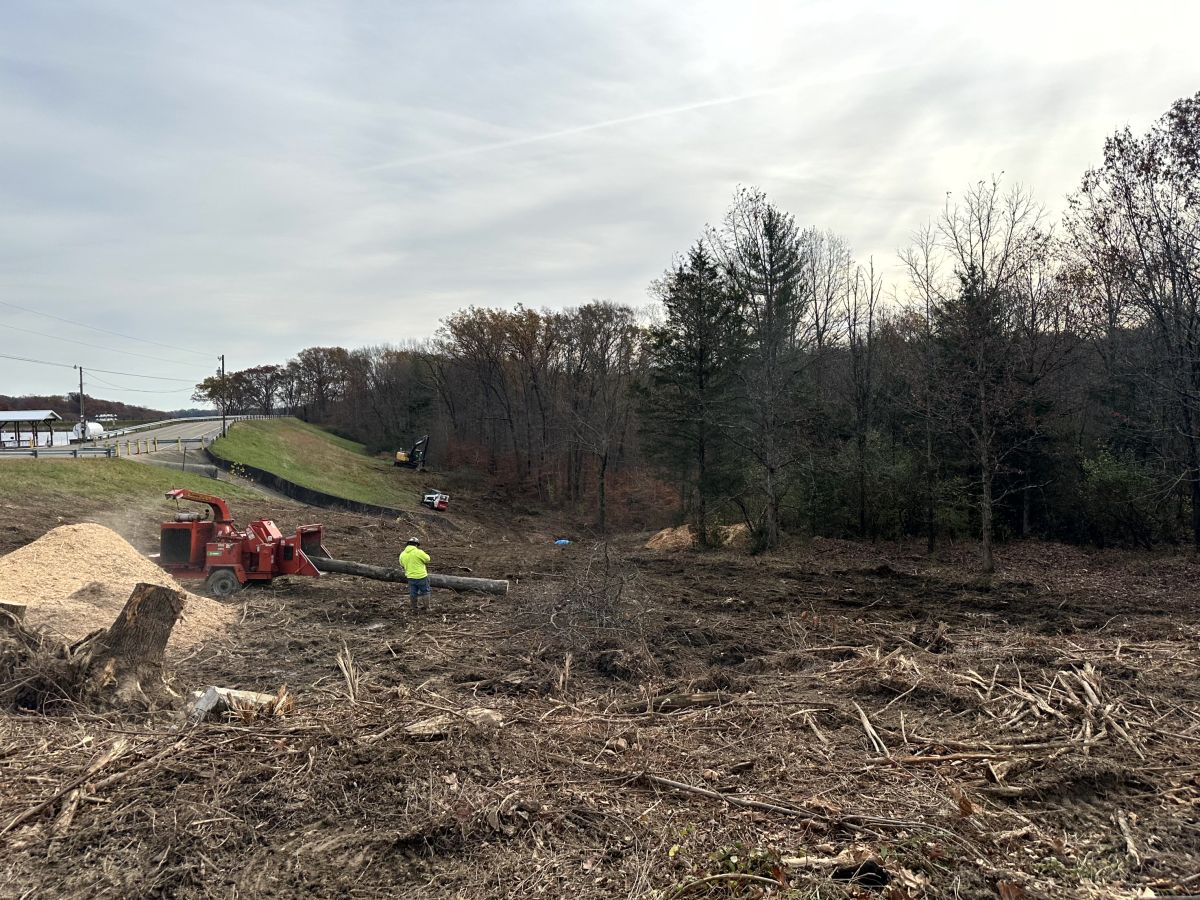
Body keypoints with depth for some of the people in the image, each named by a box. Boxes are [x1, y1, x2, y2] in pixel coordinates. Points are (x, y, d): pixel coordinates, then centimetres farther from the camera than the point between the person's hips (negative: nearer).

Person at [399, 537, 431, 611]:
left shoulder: (402, 554, -1)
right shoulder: (419, 552, -18)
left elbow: (402, 564, 14)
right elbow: (427, 559, -5)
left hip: (410, 577, 4)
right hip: (421, 576, -4)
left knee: (413, 594, 16)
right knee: (425, 592, 13)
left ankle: (414, 609, 25)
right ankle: (427, 607, 18)